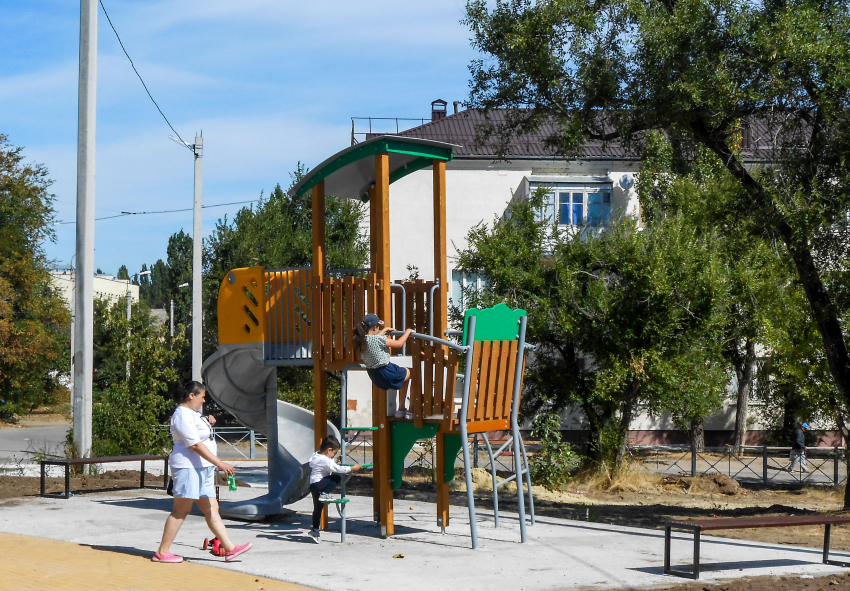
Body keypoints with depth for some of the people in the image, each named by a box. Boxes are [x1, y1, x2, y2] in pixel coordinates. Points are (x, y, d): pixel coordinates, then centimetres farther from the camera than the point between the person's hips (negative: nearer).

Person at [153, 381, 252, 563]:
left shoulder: (192, 413, 18)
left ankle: (230, 548, 5)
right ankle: (162, 552, 0)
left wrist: (209, 423, 14)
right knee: (181, 510, -6)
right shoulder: (182, 415, -14)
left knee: (211, 509, 7)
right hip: (188, 467, -10)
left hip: (203, 469, 10)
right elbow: (196, 445, -21)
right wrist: (220, 463, -23)